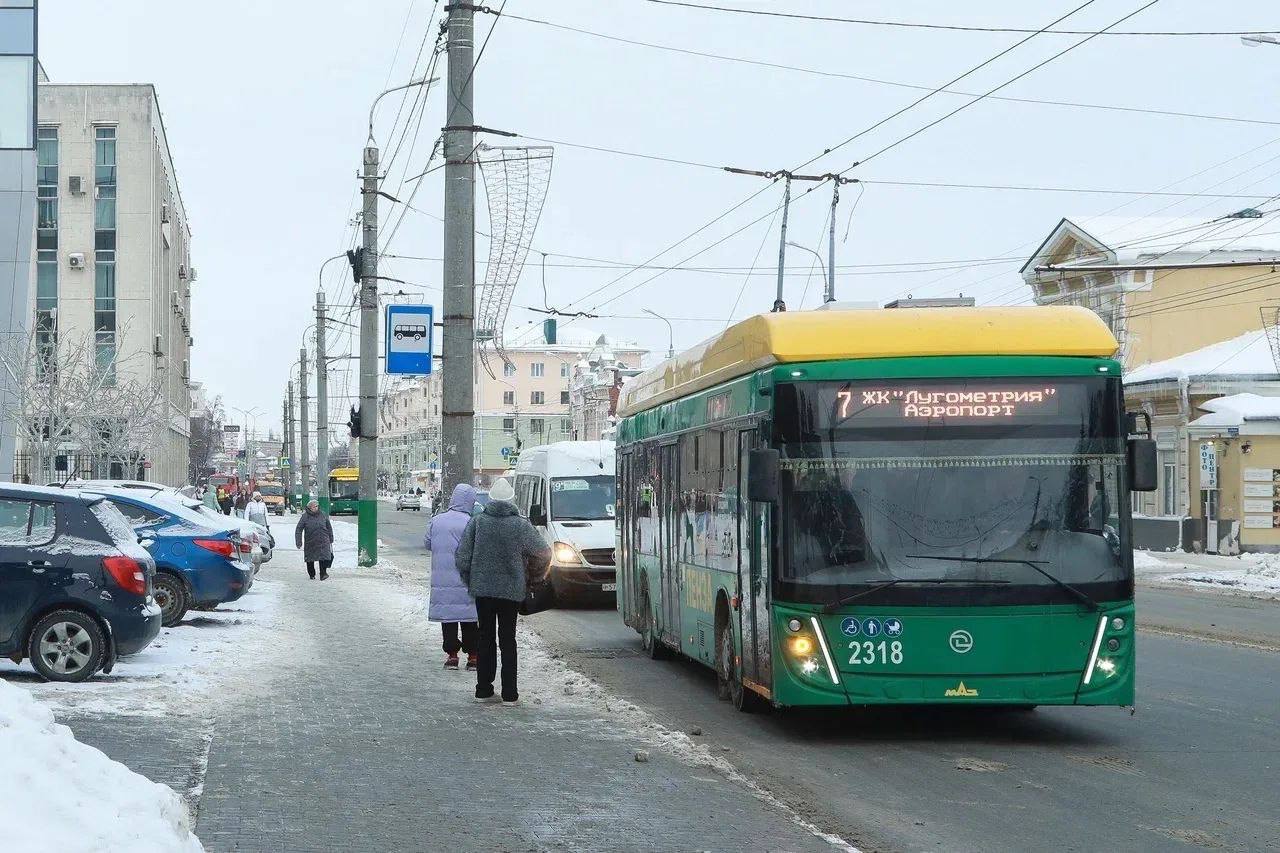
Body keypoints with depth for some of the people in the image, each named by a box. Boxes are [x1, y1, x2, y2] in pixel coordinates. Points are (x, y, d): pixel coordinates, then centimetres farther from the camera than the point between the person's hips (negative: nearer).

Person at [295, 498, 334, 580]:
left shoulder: (323, 515, 5)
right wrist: (298, 542, -12)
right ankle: (311, 574, 26)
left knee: (323, 557, -15)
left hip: (323, 541, 0)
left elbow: (329, 528, 14)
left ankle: (323, 573, -7)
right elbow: (298, 530, -3)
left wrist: (331, 540, 15)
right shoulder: (305, 517, -3)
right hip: (310, 542, 0)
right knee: (310, 559, 8)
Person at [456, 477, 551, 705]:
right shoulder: (520, 525, -8)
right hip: (511, 589, -1)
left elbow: (462, 555, -3)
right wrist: (534, 574, 17)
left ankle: (483, 689, 11)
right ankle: (509, 693, 2)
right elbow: (543, 553, -1)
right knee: (508, 640, 5)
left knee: (485, 638, 11)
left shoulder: (477, 522, -4)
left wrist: (469, 581, 11)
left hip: (482, 587, 1)